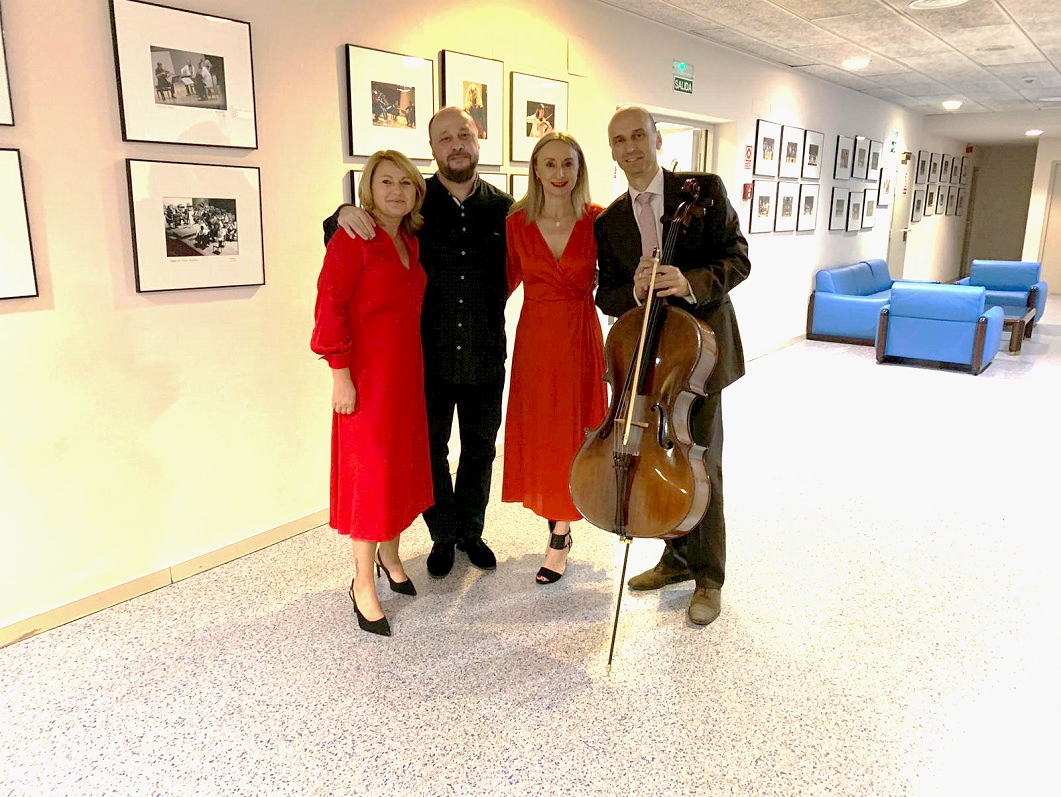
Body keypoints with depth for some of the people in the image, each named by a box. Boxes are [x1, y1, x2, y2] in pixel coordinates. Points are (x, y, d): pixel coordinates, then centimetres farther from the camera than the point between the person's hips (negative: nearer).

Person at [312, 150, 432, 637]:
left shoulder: (410, 242, 11)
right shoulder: (352, 239, -11)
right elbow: (330, 308, -16)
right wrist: (341, 374, -19)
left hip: (406, 368, 7)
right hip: (367, 372, -7)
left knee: (403, 463, 15)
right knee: (370, 469, 0)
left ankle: (389, 555, 36)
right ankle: (363, 582, 14)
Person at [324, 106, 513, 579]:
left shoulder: (502, 209, 0)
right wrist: (343, 216, -23)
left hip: (486, 357, 2)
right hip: (429, 357, -1)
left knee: (480, 449, 16)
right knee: (431, 451, 12)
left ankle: (471, 531, 38)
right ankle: (442, 536, 34)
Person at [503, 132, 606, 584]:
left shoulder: (597, 221, -4)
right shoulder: (518, 223, -1)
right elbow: (508, 279, 9)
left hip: (581, 338, -2)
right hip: (535, 339, 2)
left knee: (569, 433, 5)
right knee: (537, 433, 9)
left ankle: (560, 538, 19)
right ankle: (558, 522, 32)